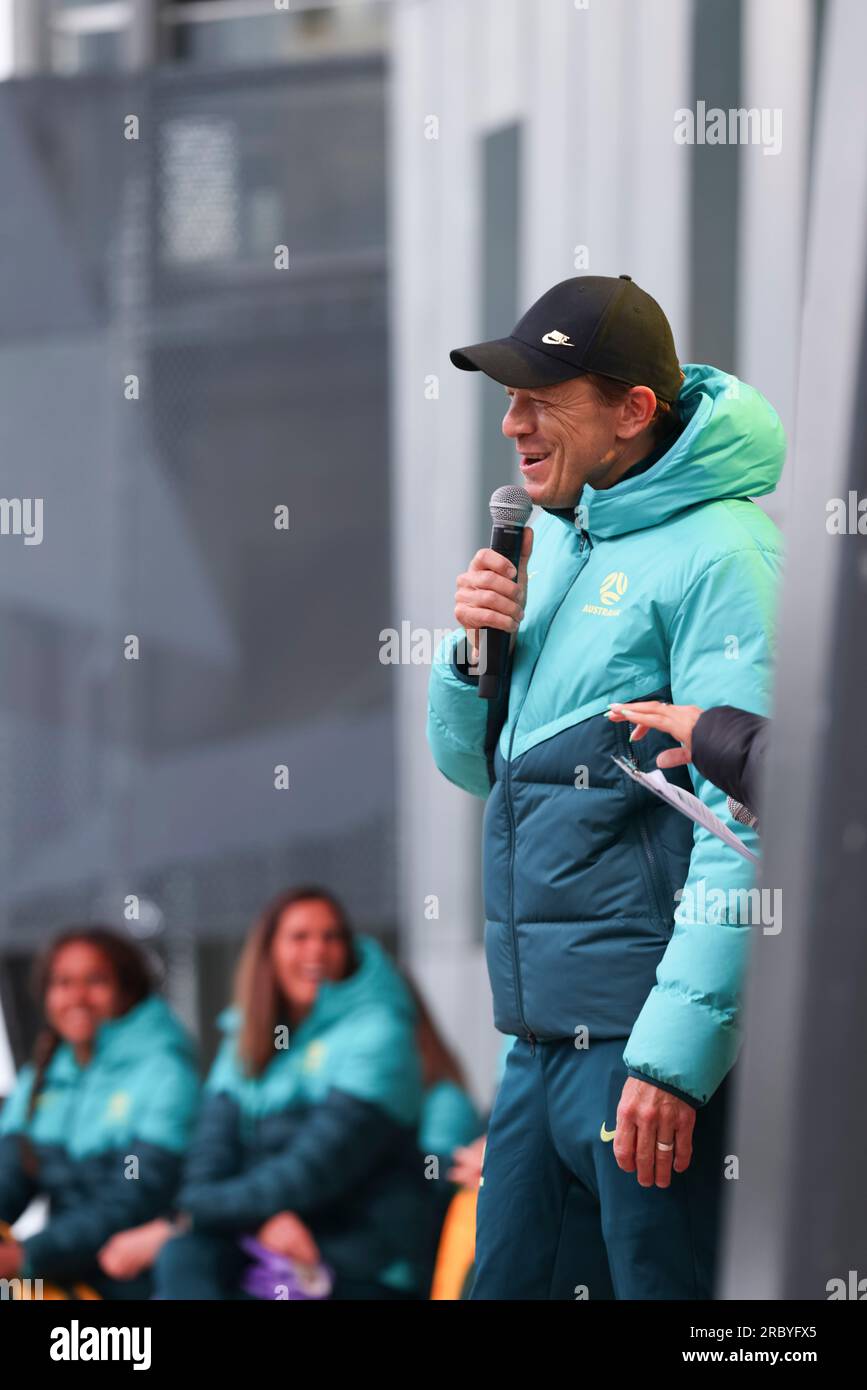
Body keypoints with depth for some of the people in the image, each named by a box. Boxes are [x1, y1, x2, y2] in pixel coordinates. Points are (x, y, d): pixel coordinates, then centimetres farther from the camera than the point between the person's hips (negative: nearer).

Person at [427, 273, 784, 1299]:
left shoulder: (720, 555, -12)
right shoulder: (553, 542, 15)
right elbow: (473, 764, 23)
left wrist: (676, 1055, -23)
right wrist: (473, 650, 2)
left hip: (645, 1039, -8)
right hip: (544, 1038, 8)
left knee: (662, 1282, -1)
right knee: (506, 1283, 10)